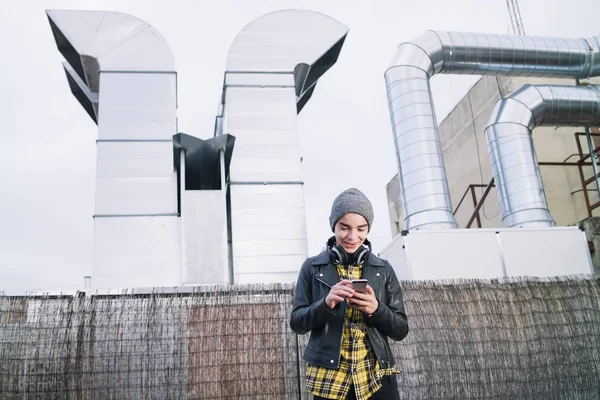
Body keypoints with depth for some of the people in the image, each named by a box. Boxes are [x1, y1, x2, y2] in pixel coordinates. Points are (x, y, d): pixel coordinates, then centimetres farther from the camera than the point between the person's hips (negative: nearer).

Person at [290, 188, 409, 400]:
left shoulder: (383, 270, 4)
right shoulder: (312, 267, 2)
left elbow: (401, 330, 4)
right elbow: (296, 323, 0)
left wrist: (376, 309, -16)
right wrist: (326, 303, -18)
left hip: (377, 377, 1)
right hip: (328, 378, -1)